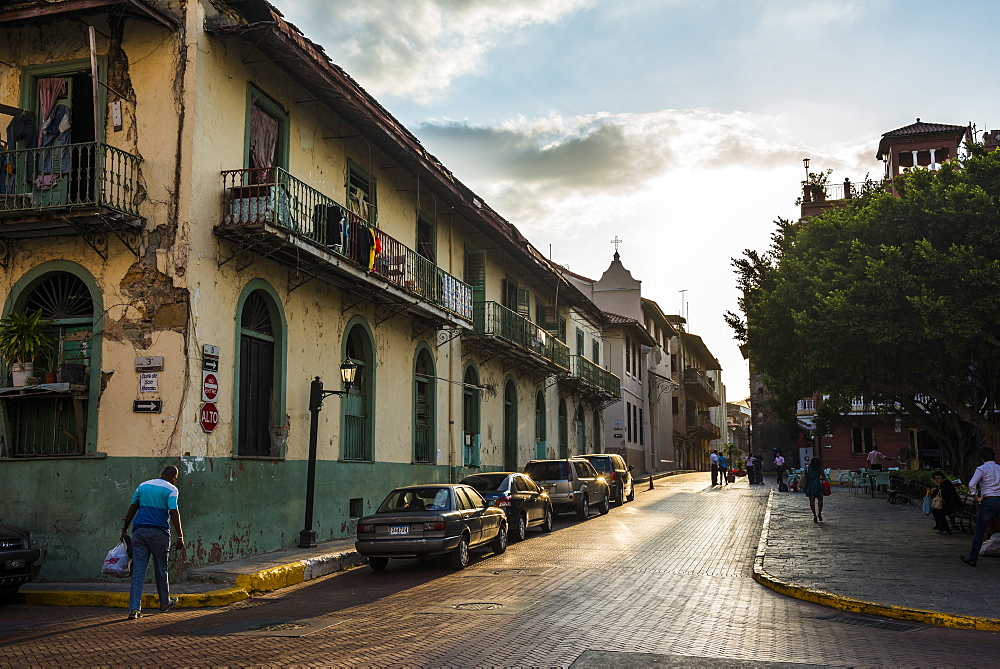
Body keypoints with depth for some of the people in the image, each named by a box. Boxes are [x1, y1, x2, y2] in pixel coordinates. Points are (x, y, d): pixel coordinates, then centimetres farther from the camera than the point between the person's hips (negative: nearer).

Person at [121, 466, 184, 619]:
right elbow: (174, 513, -13)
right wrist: (180, 536, -12)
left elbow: (132, 509, 12)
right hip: (159, 532, -3)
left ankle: (134, 608, -6)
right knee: (161, 569, 13)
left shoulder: (143, 486, 11)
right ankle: (165, 603, 27)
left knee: (138, 571, 1)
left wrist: (124, 530, 19)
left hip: (139, 531, 3)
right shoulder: (171, 489, -4)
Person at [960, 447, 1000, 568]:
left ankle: (973, 558, 4)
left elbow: (971, 484, -14)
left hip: (988, 500, -4)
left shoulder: (982, 469, -3)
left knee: (979, 531, 0)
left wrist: (976, 498, -2)